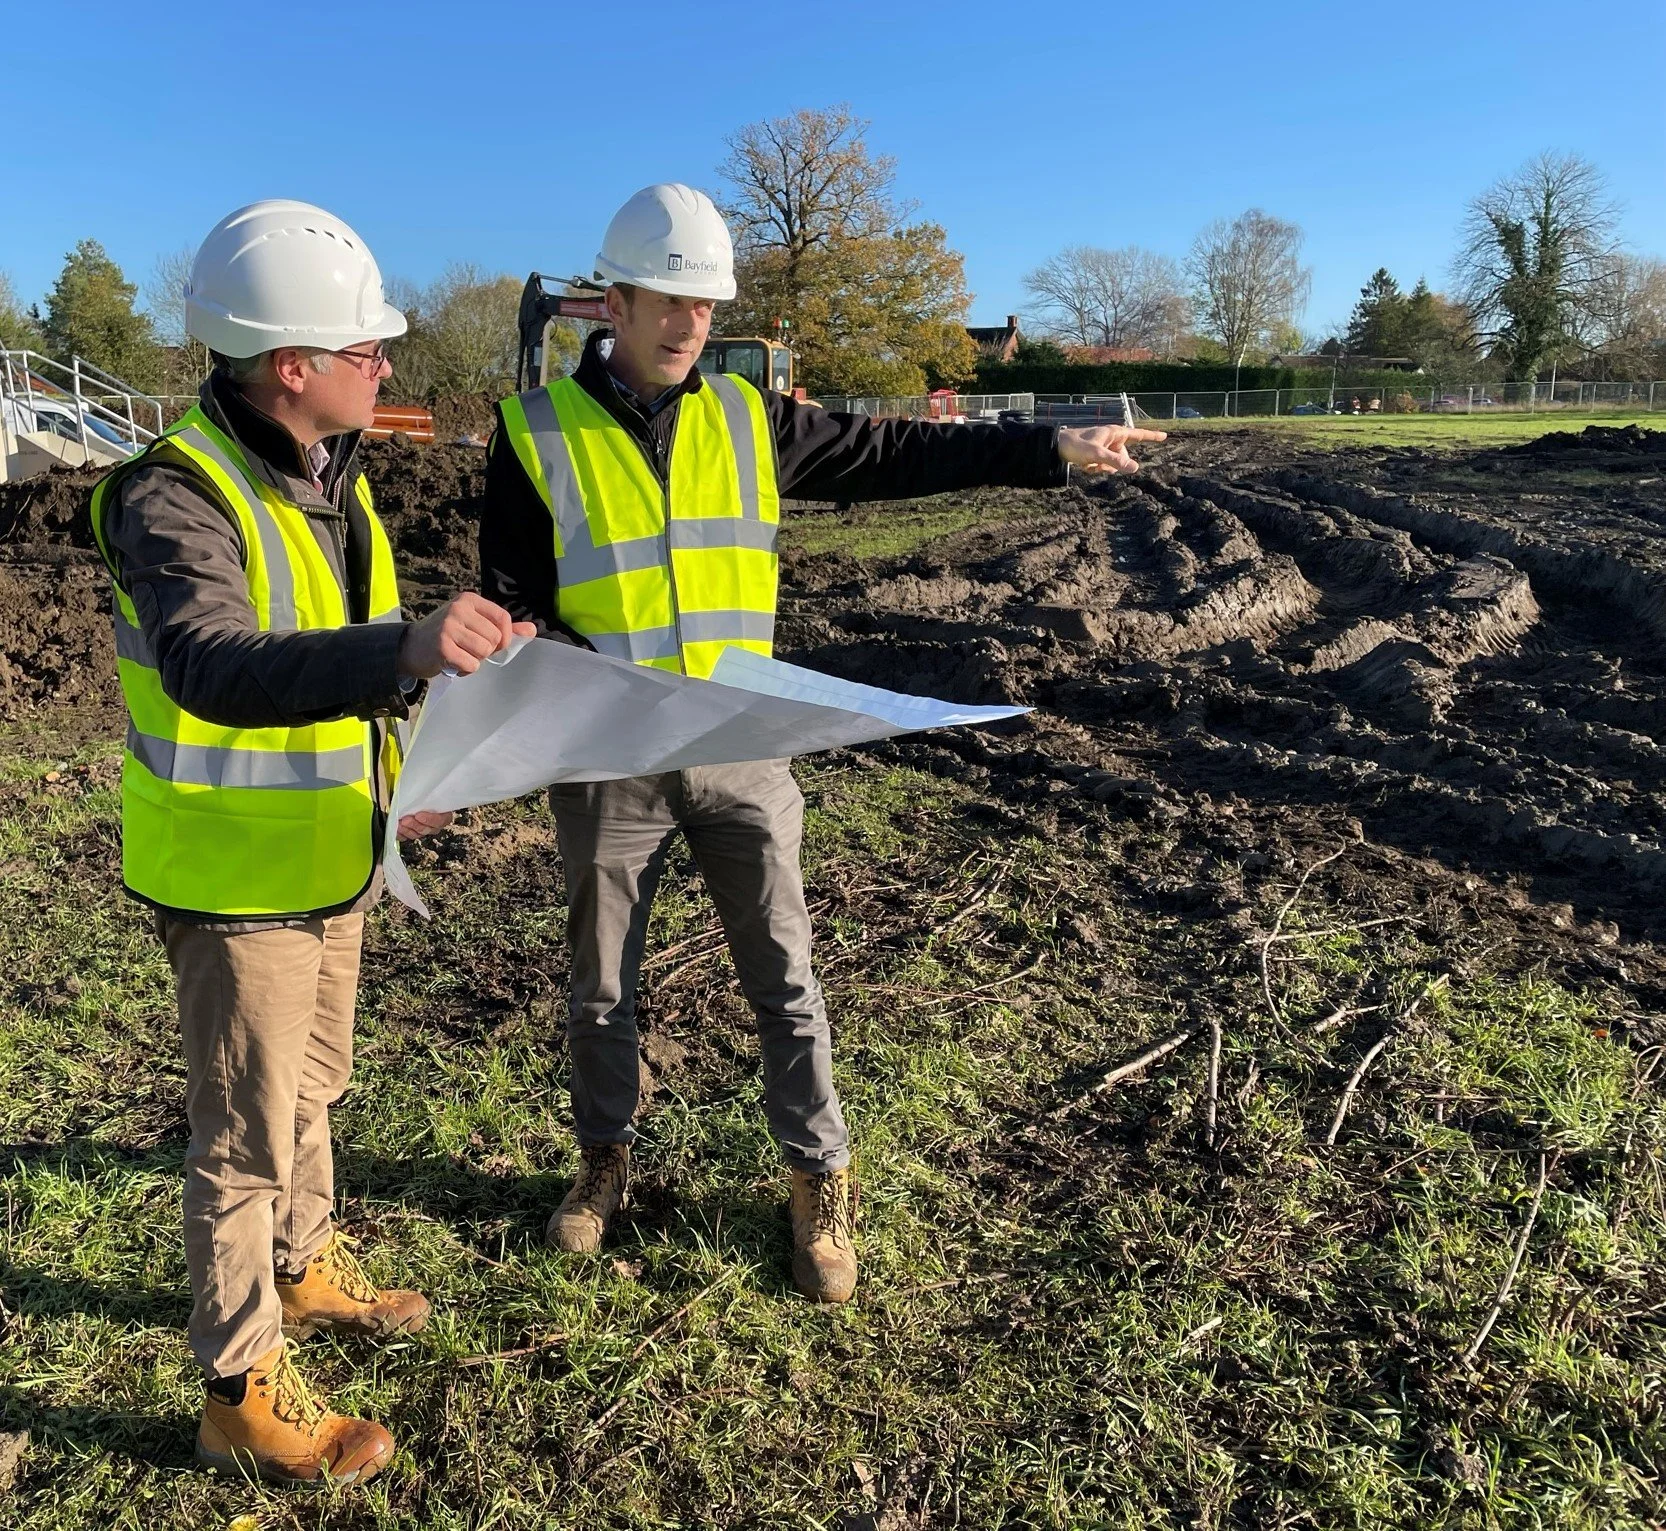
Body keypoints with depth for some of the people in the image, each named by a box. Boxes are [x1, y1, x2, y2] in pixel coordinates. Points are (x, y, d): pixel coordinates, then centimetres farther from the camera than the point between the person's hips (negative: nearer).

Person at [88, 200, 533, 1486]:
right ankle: (244, 1396, 24)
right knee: (246, 1135, 5)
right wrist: (404, 651, -57)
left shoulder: (329, 474, 2)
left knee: (312, 1089, 24)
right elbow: (214, 668, -43)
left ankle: (302, 1270, 47)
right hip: (235, 878, -8)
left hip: (329, 857, 8)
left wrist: (393, 773, 15)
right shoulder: (175, 496, -25)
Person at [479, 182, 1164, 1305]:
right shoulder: (536, 433, -5)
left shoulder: (748, 418, 2)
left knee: (784, 979, 8)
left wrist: (1055, 450, 2)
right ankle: (607, 1161, 38)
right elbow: (510, 604, -4)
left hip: (739, 753, 2)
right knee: (602, 986, 15)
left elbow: (894, 455, 5)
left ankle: (821, 1183, 25)